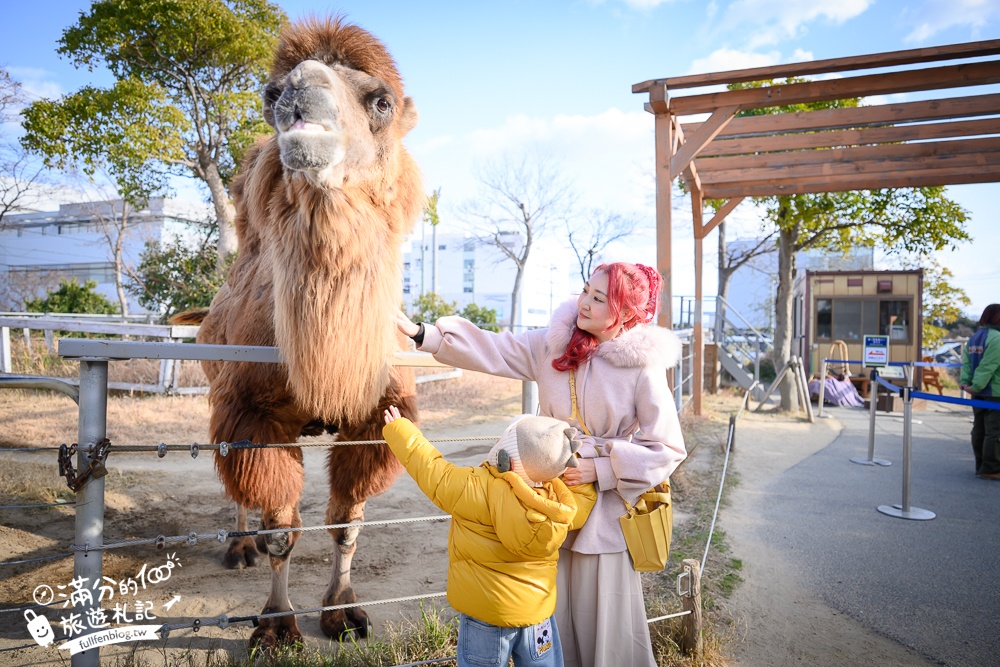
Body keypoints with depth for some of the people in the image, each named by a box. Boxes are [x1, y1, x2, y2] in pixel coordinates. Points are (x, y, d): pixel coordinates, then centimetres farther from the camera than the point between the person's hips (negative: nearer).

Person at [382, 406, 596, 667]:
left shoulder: (474, 489, -27)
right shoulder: (562, 505, -14)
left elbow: (429, 468, -15)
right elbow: (586, 496, 8)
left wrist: (399, 430, -1)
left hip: (484, 615, -3)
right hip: (538, 614, 3)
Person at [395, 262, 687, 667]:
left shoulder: (643, 367, -13)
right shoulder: (554, 345, -4)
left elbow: (667, 449, -10)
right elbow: (491, 350, -8)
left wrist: (602, 470, -17)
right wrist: (422, 333, -17)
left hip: (605, 506, -3)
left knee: (602, 614, 12)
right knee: (550, 609, 17)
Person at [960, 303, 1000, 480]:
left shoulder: (974, 337, 10)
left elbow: (966, 362, 4)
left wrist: (965, 382, -2)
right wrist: (976, 386, -19)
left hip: (979, 393, 9)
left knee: (979, 430, 13)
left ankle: (981, 466, 21)